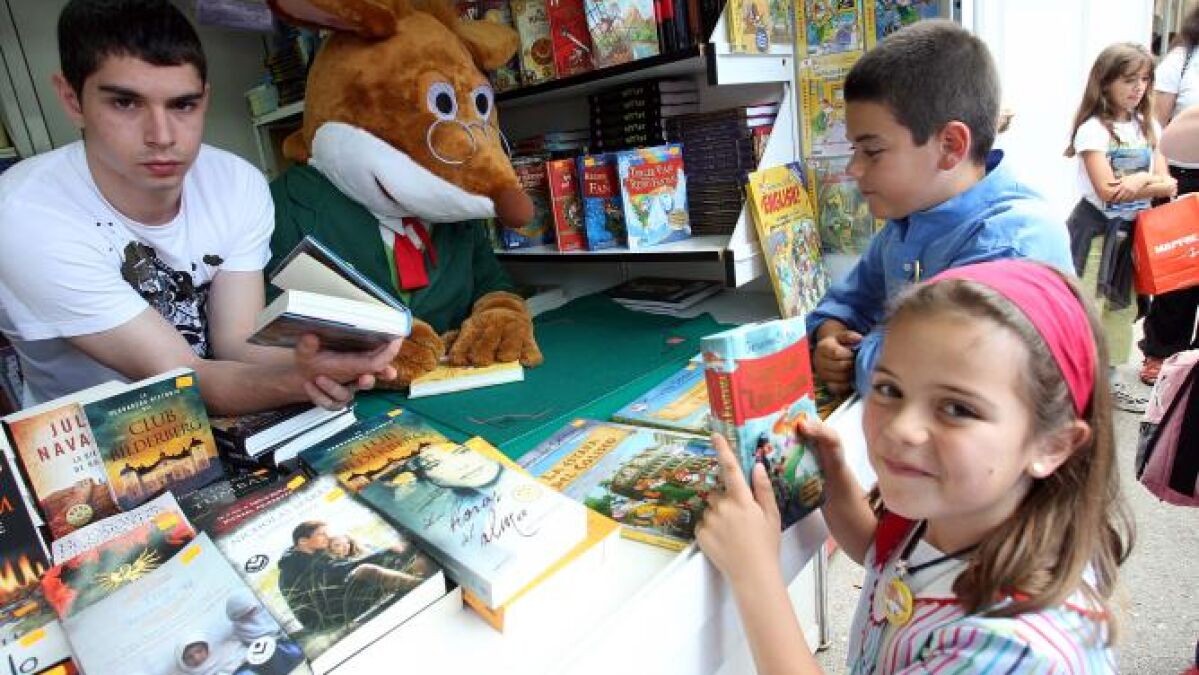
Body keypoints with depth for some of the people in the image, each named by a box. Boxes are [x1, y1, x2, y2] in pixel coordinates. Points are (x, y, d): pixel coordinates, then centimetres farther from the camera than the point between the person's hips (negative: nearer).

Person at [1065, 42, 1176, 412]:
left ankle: (1108, 381, 27)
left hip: (1134, 231, 7)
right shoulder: (1094, 129, -12)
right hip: (1097, 231, -7)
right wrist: (1149, 181, -11)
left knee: (1122, 308, 14)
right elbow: (1107, 191, -20)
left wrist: (1141, 181, -17)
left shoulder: (1149, 127, 8)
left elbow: (1168, 185, 2)